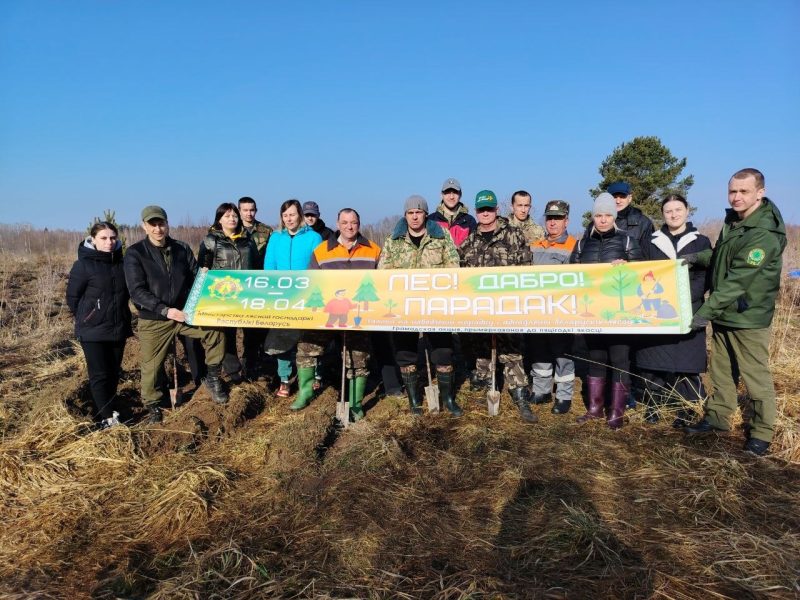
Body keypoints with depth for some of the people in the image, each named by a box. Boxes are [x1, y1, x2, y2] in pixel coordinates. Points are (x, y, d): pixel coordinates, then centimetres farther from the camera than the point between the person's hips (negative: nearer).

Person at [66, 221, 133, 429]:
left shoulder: (121, 262, 3)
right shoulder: (83, 264, -11)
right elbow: (72, 297, -5)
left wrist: (123, 317, 12)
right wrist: (86, 319, 3)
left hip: (119, 328, 5)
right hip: (93, 330, -5)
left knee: (114, 372, 12)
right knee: (100, 374, -2)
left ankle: (108, 410, 25)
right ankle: (108, 418, 3)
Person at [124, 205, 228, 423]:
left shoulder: (182, 249, 2)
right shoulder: (135, 254, -8)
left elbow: (196, 278, 8)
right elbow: (137, 292, -16)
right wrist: (165, 310, -26)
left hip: (184, 313, 2)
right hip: (153, 320, -2)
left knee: (215, 330, -16)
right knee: (151, 365, 6)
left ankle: (213, 378, 5)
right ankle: (152, 404, 33)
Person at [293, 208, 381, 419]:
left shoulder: (374, 251, 7)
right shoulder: (321, 251, 5)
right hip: (326, 312, 1)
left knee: (358, 358, 3)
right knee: (306, 347, -3)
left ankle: (355, 403, 16)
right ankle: (305, 391, 15)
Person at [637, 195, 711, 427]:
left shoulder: (701, 242, 5)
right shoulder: (651, 242, 11)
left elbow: (704, 279, -3)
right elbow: (641, 274, 10)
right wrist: (652, 298, -9)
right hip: (654, 312, 2)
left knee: (685, 361, -1)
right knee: (653, 360, 3)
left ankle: (686, 410, 12)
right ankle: (653, 406, 15)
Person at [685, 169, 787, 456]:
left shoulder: (765, 234, -22)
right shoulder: (731, 220, 6)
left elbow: (737, 280, -27)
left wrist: (706, 311, -28)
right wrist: (698, 257, -2)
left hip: (748, 316, -8)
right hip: (723, 313, 8)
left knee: (756, 375, 4)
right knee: (721, 370, 18)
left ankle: (762, 432, 18)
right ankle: (717, 417, 32)